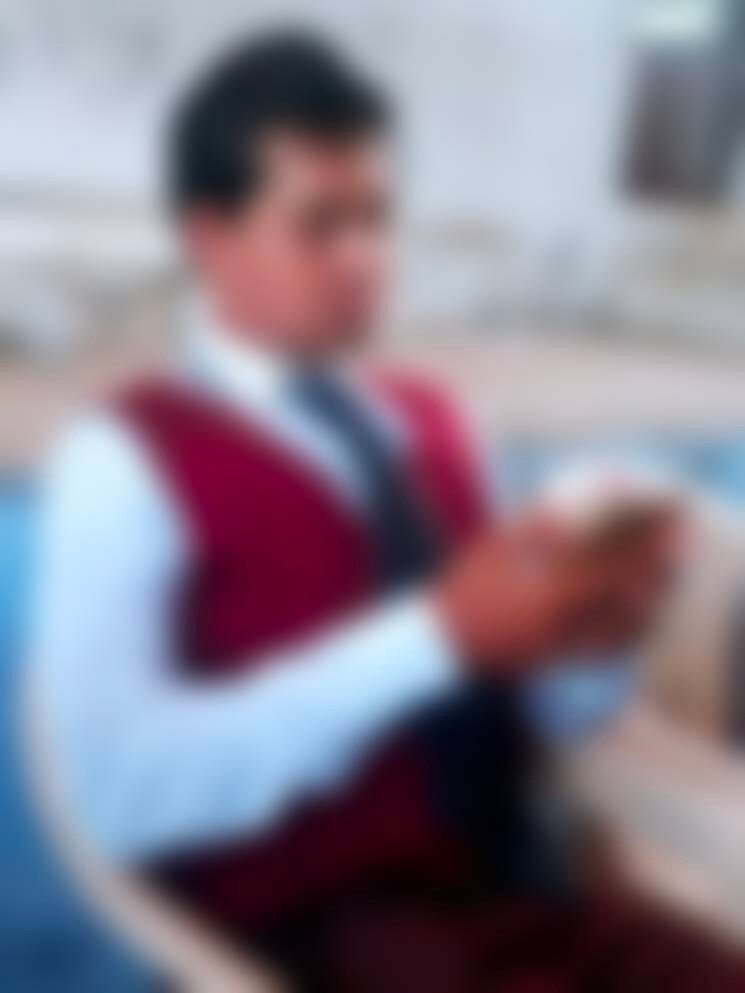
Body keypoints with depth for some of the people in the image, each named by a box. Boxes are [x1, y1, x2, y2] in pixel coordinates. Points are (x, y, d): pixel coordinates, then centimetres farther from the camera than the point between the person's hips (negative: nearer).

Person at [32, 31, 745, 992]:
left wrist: (575, 622, -1)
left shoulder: (429, 423, 16)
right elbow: (125, 787, -15)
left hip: (513, 876, 6)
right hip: (322, 914, -5)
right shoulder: (128, 460, -3)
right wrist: (439, 637, -19)